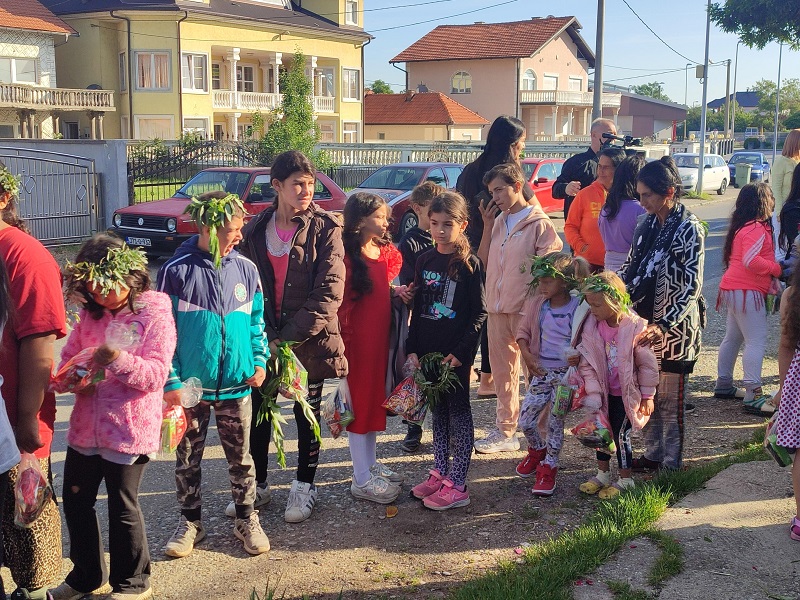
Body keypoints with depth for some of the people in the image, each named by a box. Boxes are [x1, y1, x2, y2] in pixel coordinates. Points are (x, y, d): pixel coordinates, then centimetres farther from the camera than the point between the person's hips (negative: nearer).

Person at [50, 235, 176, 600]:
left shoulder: (155, 314, -11)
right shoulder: (91, 314, 8)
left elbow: (156, 373, -17)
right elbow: (68, 356, 13)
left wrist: (119, 360, -33)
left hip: (129, 431, -6)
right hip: (85, 428, 7)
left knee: (123, 507, 6)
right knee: (75, 501, 15)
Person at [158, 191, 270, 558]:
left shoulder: (245, 269, 0)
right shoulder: (177, 271, -11)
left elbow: (256, 321, 9)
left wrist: (260, 361, -1)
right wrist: (171, 380, -12)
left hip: (236, 386, 2)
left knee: (240, 458, 13)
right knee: (187, 459, 12)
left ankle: (246, 521, 29)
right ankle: (190, 522, 30)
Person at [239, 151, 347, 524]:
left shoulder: (325, 229, -8)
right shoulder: (255, 231, 3)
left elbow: (329, 292, -15)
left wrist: (290, 337, -18)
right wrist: (262, 335, -9)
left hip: (309, 339, -3)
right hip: (264, 339, 3)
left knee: (307, 415, 11)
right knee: (257, 412, 11)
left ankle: (304, 486, 29)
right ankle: (257, 485, 30)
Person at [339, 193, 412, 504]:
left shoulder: (385, 250, 8)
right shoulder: (347, 256, -16)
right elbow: (340, 302, -16)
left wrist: (397, 290, 0)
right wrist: (342, 340, -18)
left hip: (380, 334, 8)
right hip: (357, 337, -8)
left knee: (376, 397, 16)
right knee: (359, 399, 1)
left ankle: (370, 464, 31)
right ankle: (361, 479, 11)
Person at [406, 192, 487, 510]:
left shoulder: (469, 263, -9)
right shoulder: (425, 260, 6)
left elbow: (479, 312, -9)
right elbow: (418, 308, 10)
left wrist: (462, 351, -15)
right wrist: (412, 349, 4)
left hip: (456, 353, -6)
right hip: (427, 349, 6)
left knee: (459, 411, 2)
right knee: (439, 410, 15)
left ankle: (457, 486, 7)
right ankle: (440, 473, 27)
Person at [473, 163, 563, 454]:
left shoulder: (539, 223, -8)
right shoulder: (499, 222, 13)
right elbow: (484, 261, 12)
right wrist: (487, 225, 6)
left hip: (526, 309, -7)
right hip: (497, 308, 7)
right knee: (502, 370, 13)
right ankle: (505, 431, 23)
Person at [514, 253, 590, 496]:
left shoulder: (578, 308, -13)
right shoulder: (536, 304, -1)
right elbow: (523, 331, 7)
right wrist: (526, 354, -9)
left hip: (566, 373, -4)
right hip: (541, 371, 4)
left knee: (555, 423, -1)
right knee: (525, 422, 4)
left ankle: (548, 469, 17)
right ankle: (537, 451, 35)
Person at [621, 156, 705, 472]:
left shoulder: (689, 229, -14)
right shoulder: (647, 224, 6)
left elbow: (691, 286, -19)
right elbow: (630, 269, 14)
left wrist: (664, 326, -27)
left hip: (675, 327, -6)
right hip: (645, 322, 7)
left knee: (671, 398, 4)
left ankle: (672, 463, 17)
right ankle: (653, 454, 29)